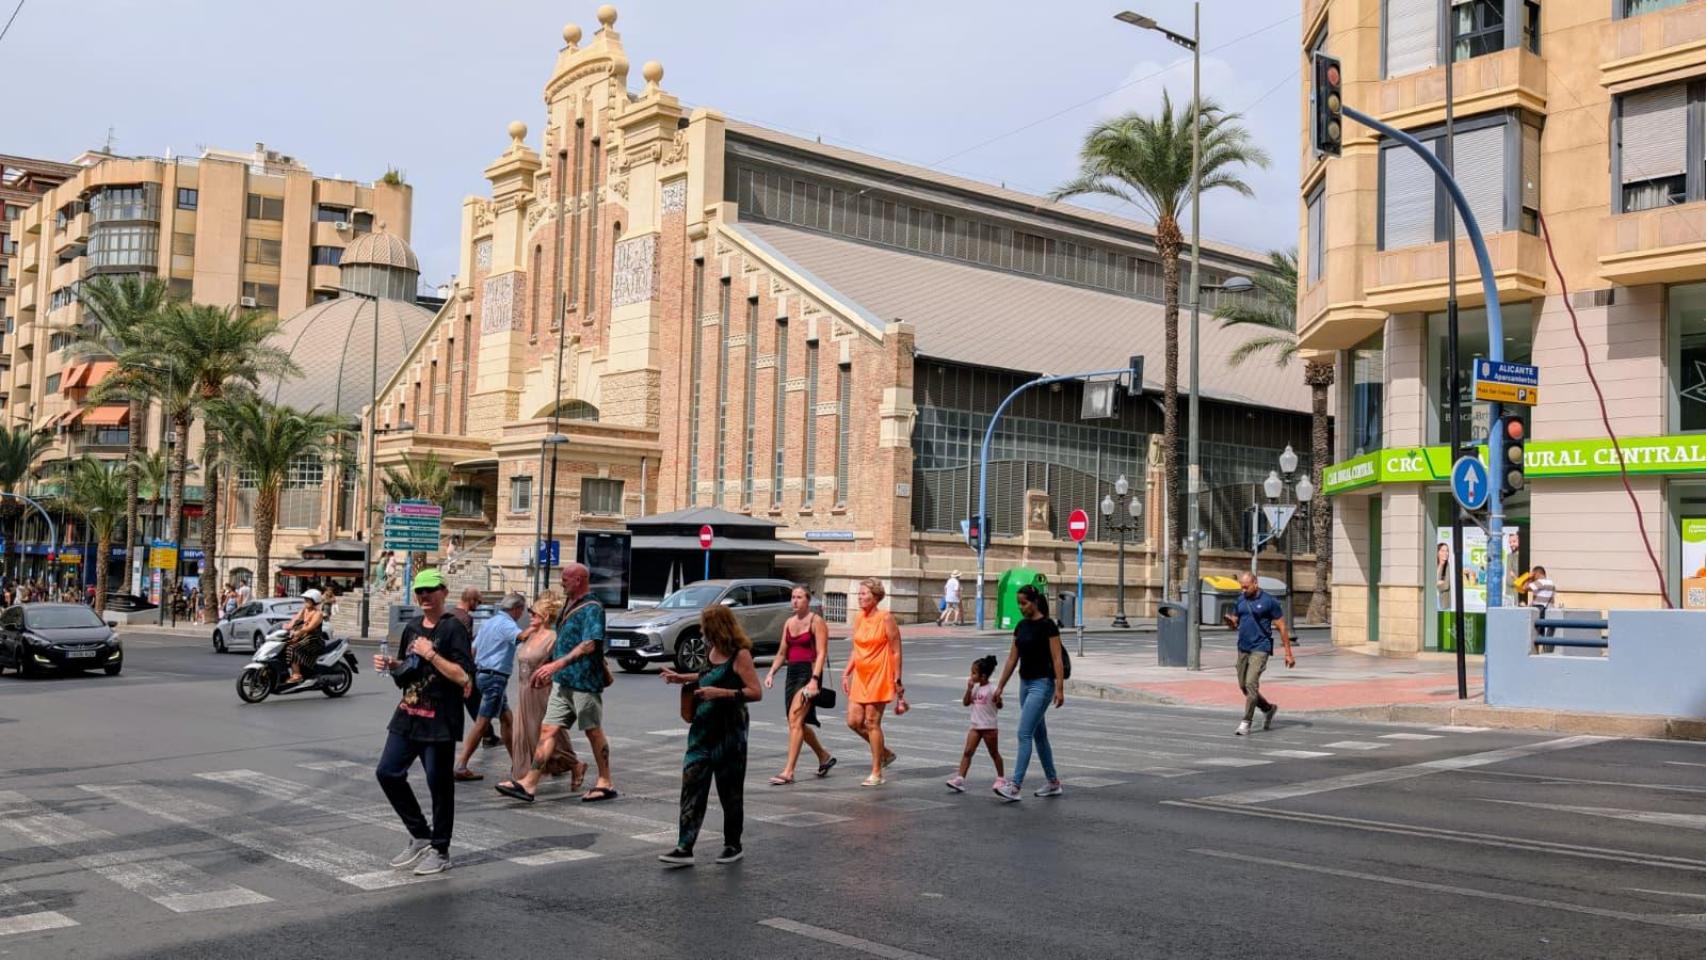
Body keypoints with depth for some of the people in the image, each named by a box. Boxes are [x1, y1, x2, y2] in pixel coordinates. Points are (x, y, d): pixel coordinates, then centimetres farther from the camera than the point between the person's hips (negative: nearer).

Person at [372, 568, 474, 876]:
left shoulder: (453, 628, -10)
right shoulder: (412, 628, 13)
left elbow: (463, 676, -19)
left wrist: (431, 655, -20)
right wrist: (391, 665, 4)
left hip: (439, 720, -8)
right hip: (407, 716, 8)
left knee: (439, 784, 1)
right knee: (387, 772, 6)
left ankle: (440, 851, 15)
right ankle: (421, 836, 20)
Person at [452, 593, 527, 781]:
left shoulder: (489, 622, 16)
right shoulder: (506, 624, -12)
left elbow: (473, 649, 18)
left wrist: (472, 673, 22)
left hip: (482, 673, 10)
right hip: (495, 676, -10)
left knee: (506, 718, 15)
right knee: (482, 723, -7)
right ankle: (460, 766, -7)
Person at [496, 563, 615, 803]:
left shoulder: (592, 608, -13)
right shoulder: (572, 607, 16)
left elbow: (590, 644, -25)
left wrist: (558, 664, -31)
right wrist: (548, 671, 25)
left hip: (584, 683, -9)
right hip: (563, 682, 9)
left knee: (593, 731, 3)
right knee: (547, 729, 2)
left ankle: (605, 783, 14)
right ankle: (529, 783, 0)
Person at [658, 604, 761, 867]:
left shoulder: (740, 654, -13)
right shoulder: (713, 650, 10)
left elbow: (756, 692, -18)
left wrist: (721, 693, -25)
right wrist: (683, 678, 21)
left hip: (729, 731, -7)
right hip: (703, 728, 7)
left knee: (730, 790, 6)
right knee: (692, 785, -2)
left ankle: (733, 845, 22)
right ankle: (684, 848, -2)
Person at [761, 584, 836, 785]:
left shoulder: (816, 622, -6)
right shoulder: (789, 623, 14)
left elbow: (821, 653, -13)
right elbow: (782, 653, 17)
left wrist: (814, 679, -23)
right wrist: (771, 673, 2)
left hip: (808, 673, -8)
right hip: (792, 673, 8)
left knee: (795, 720, -16)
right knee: (799, 723, 13)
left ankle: (788, 772, -17)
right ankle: (824, 757, 33)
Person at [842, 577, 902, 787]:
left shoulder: (885, 618, -11)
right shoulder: (858, 617, 9)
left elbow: (896, 651, -10)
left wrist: (897, 680, -12)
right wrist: (846, 673, 11)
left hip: (879, 676, -7)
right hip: (860, 676, 7)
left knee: (872, 723, -5)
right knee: (853, 721, 3)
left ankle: (876, 774, 5)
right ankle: (885, 753, 24)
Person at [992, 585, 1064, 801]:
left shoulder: (1048, 625, -13)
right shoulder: (1021, 626, 9)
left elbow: (1057, 659, -16)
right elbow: (1012, 659, 13)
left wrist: (1060, 688, -22)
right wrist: (1000, 687, 13)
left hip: (1042, 684, -8)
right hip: (1025, 683, 8)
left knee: (1024, 733, -13)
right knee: (1039, 734, 13)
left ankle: (1016, 786, -15)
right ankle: (1053, 783, 23)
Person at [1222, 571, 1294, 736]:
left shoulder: (1269, 601, -9)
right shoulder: (1240, 600, 8)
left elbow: (1282, 627, -5)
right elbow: (1234, 622, 16)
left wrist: (1288, 653, -6)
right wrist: (1230, 621, -10)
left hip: (1260, 648, -7)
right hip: (1243, 648, 7)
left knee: (1251, 683, -16)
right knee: (1243, 686, 11)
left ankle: (1246, 722, -8)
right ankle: (1268, 709, 33)